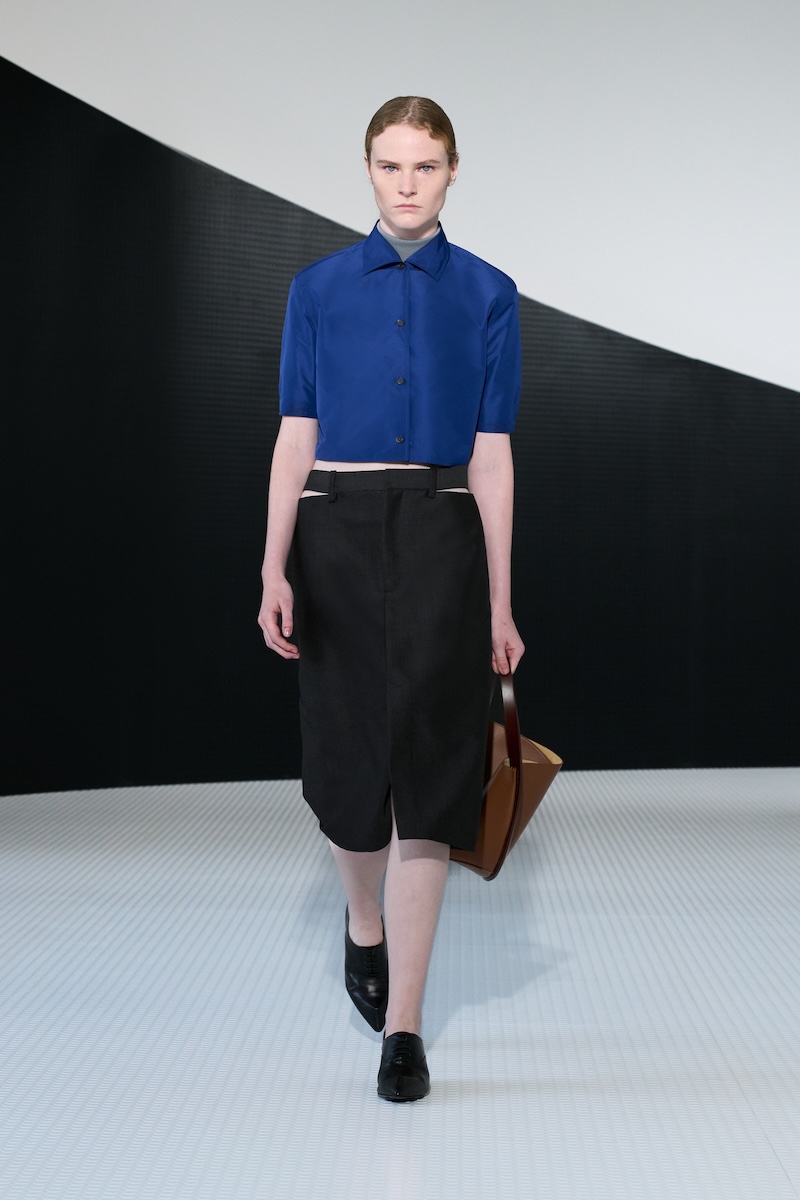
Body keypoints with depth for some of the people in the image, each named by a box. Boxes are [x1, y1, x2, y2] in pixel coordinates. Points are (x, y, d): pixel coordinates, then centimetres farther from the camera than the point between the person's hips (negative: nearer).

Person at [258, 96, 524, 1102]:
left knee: (425, 766, -7)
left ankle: (402, 1024, -3)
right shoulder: (319, 289, 6)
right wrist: (275, 571, -7)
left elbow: (491, 453, 2)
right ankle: (364, 926, 39)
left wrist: (500, 604, -1)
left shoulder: (486, 295, 4)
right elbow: (296, 437, 3)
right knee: (349, 751, 10)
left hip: (442, 538, -1)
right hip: (338, 533, 1)